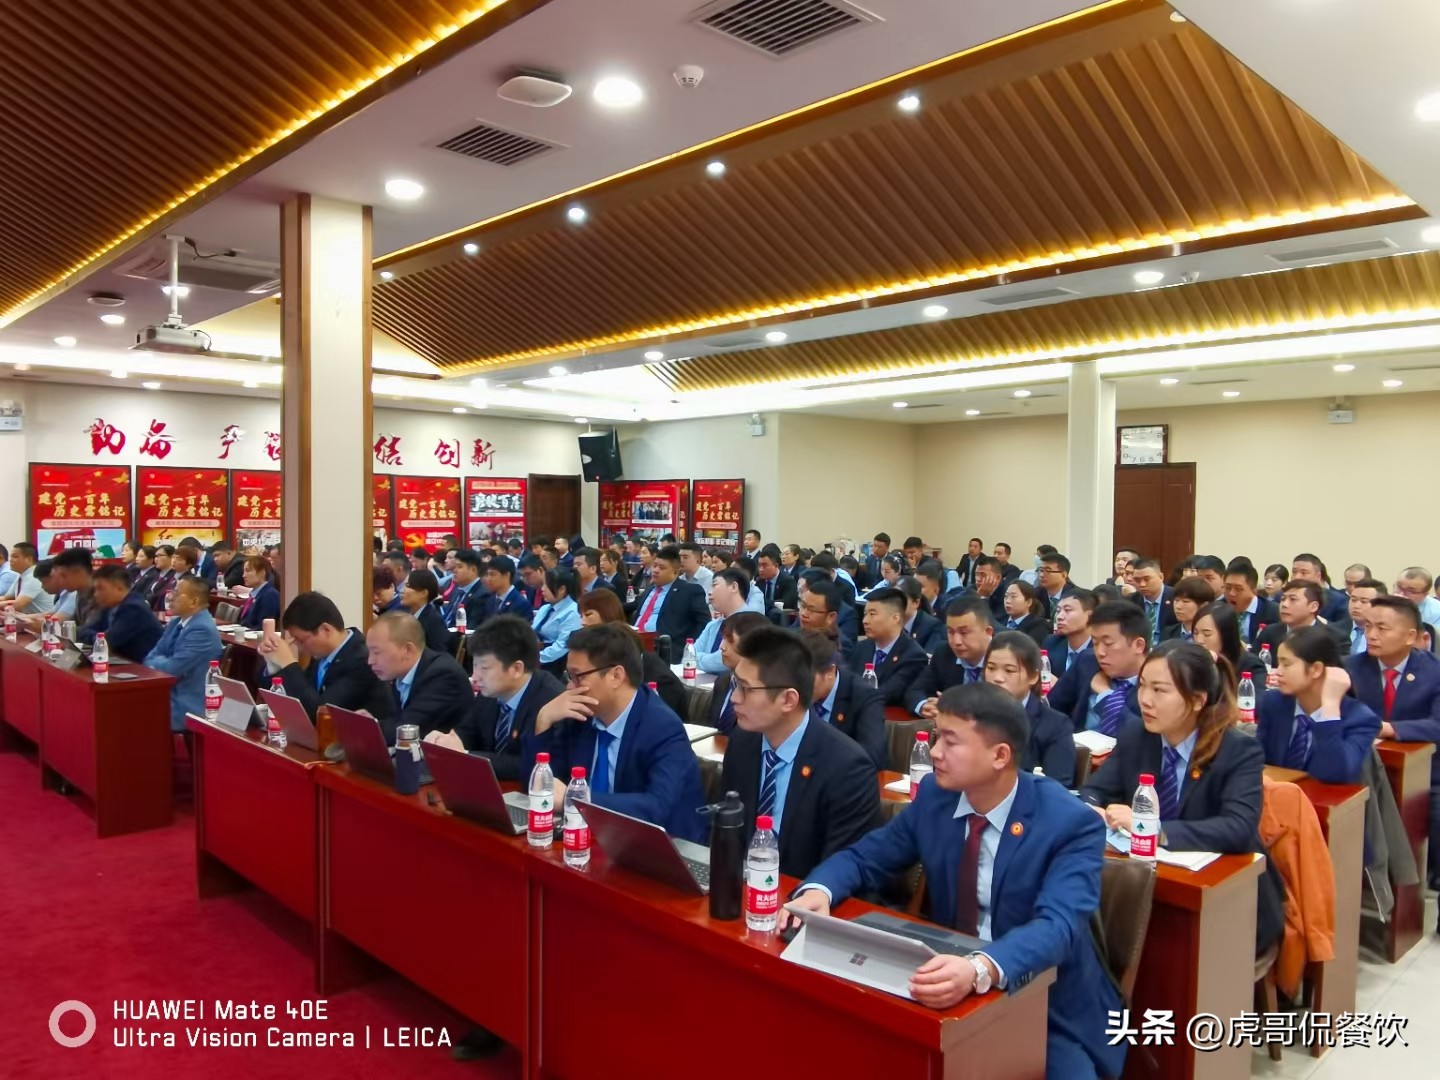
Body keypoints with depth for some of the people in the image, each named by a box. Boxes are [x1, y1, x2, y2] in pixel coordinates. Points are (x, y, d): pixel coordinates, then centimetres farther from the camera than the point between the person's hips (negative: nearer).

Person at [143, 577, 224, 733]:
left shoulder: (202, 629, -21)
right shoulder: (177, 622, 10)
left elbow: (173, 668, -24)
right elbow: (152, 656, 12)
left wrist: (155, 661, -2)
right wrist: (158, 663, -12)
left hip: (188, 705, -9)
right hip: (168, 691, 9)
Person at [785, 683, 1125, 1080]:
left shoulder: (1071, 823, -17)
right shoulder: (934, 795, -3)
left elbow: (1057, 925, -30)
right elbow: (864, 858, 3)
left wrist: (980, 969, -49)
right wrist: (817, 891, -19)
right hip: (948, 987, 3)